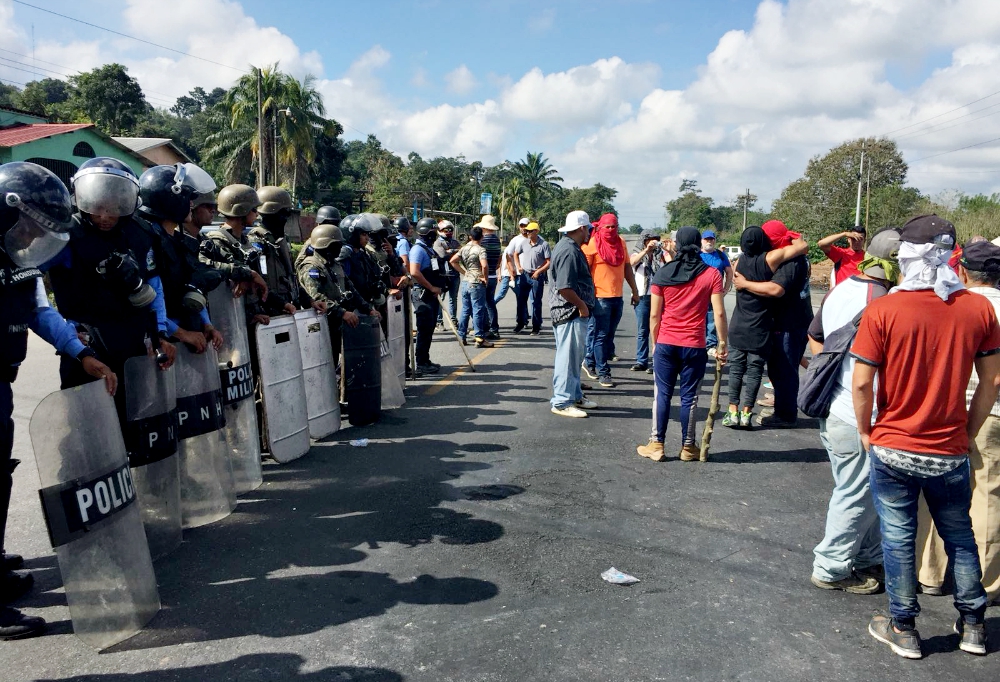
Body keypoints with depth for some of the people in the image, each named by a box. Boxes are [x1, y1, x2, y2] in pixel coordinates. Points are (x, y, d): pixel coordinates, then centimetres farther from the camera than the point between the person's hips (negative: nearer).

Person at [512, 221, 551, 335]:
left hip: (537, 276, -4)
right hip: (525, 274, 4)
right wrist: (519, 267, 11)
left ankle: (536, 327, 10)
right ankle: (521, 322, 23)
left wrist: (538, 271, -15)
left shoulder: (544, 244, -10)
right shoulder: (523, 242, 3)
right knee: (521, 299, 8)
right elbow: (516, 254, 20)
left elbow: (549, 262, -9)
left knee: (536, 302, 2)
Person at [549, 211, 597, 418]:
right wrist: (582, 306, -16)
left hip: (574, 313, 11)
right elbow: (564, 288, -26)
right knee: (568, 356, -4)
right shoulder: (569, 251, -20)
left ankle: (575, 396, 31)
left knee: (574, 356, 19)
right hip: (571, 313, -11)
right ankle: (562, 403, 3)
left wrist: (583, 305, 16)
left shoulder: (570, 247, 15)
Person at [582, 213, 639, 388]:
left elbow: (627, 267, 17)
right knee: (601, 336, -1)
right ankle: (603, 373, 5)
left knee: (609, 335, 14)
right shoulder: (593, 244, -8)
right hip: (600, 297, -7)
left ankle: (590, 362, 29)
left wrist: (635, 291, 17)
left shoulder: (621, 243, 11)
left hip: (617, 297, 7)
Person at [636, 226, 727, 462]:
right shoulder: (711, 274, -3)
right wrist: (722, 343, 0)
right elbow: (719, 313, -7)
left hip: (666, 344, 1)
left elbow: (654, 315, 0)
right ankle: (688, 447, 18)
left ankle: (656, 444, 12)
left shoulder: (663, 274, 0)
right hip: (694, 346, -1)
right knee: (689, 397, 8)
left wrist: (656, 342, 10)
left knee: (662, 394, 9)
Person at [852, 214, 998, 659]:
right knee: (960, 536, 21)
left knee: (898, 538, 11)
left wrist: (865, 432, 1)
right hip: (950, 453, 3)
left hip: (893, 450, -3)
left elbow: (862, 382, -14)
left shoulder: (883, 310, -15)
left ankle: (903, 630, 24)